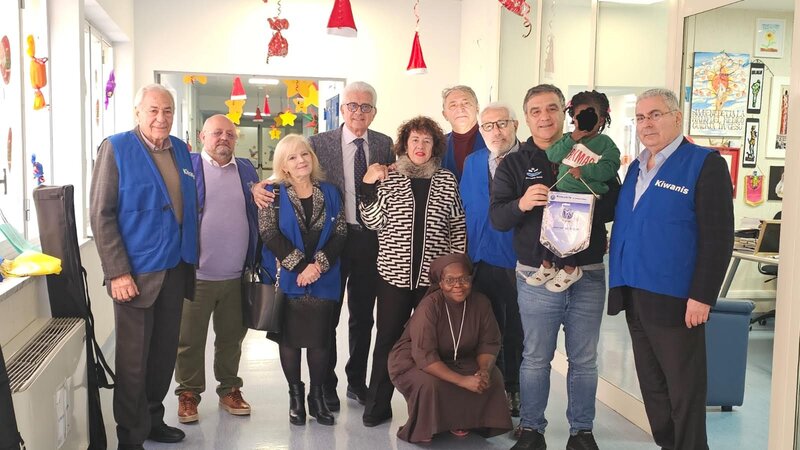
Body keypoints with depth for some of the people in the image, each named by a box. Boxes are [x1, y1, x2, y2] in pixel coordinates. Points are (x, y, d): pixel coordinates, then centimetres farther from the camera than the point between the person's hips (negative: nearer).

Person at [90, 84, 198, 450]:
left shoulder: (180, 150, 9)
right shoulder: (116, 148, -8)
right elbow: (100, 214, -11)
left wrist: (190, 258, 9)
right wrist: (118, 272, -16)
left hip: (176, 269, 6)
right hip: (136, 273, -5)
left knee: (165, 353, 15)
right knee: (133, 360, 3)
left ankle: (153, 418, 32)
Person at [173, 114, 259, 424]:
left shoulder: (246, 170, 11)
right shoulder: (187, 166, -1)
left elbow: (256, 215, 15)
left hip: (237, 276, 4)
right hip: (195, 274, -3)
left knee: (231, 338, 15)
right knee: (190, 340, 7)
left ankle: (229, 389, 29)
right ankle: (188, 393, 22)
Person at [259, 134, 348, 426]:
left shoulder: (329, 192, 7)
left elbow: (341, 233, 1)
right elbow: (269, 234, -10)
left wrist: (318, 265, -12)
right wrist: (300, 265, -14)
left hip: (323, 279, 2)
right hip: (288, 279, -2)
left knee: (320, 339, 4)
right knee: (290, 338, 6)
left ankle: (317, 396, 18)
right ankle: (295, 396, 20)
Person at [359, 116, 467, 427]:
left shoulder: (447, 181, 5)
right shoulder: (388, 177, 3)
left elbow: (458, 227, 6)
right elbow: (373, 222, -2)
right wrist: (370, 186, -11)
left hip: (435, 275, 1)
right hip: (394, 273, 0)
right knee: (387, 339, 6)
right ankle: (377, 404, 17)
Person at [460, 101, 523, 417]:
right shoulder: (472, 162, 10)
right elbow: (464, 210, 12)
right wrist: (465, 256, 8)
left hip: (519, 262, -4)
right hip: (482, 259, 4)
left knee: (517, 332, 8)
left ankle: (515, 392, 24)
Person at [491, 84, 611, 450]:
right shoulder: (514, 164, 5)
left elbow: (614, 206, 1)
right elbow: (497, 217, -3)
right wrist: (522, 203, -23)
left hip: (588, 275, 1)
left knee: (584, 360, 11)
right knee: (535, 359, 7)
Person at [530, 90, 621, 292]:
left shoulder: (605, 143, 1)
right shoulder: (568, 139, 13)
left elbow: (609, 168, -13)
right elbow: (552, 156, -2)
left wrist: (583, 171, -21)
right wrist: (572, 139, -9)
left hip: (588, 196, -5)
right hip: (563, 192, 5)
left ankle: (569, 268, 2)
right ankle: (547, 264, 10)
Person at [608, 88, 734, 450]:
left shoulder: (706, 164, -8)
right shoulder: (636, 167, 14)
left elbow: (718, 237, -14)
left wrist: (702, 297, -18)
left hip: (674, 300, -7)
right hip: (635, 296, 7)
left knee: (684, 392, 3)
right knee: (652, 387, 17)